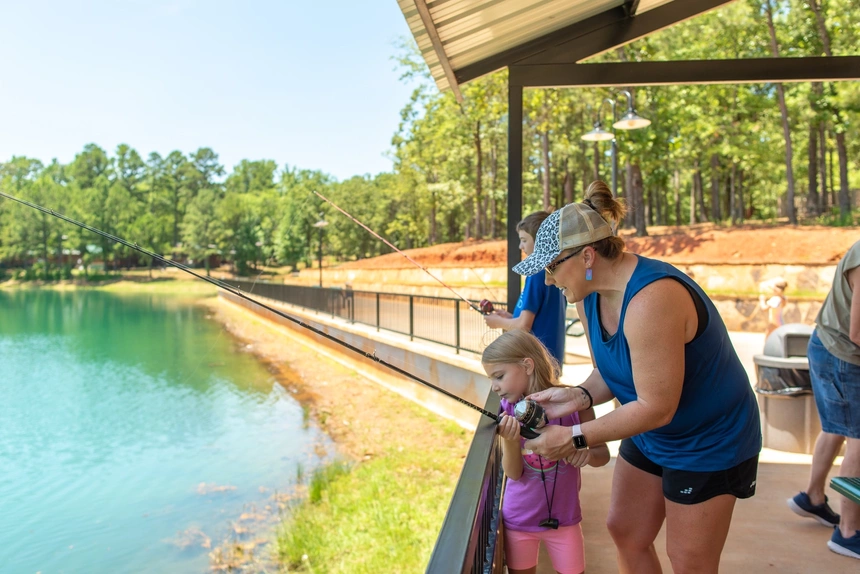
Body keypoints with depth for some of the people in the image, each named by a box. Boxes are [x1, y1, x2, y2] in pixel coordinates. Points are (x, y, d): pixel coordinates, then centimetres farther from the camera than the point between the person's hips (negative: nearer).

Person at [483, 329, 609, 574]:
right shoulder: (508, 410, -10)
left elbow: (603, 454, -5)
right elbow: (513, 473, -12)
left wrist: (587, 454, -27)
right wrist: (510, 441, -31)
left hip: (563, 517, -1)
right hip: (518, 519, 2)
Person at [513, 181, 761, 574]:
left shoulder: (650, 300, -34)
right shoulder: (589, 295, -7)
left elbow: (656, 407, -31)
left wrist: (574, 438, -26)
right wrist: (579, 396, -18)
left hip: (709, 439, -8)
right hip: (650, 435, 8)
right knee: (624, 531, 17)